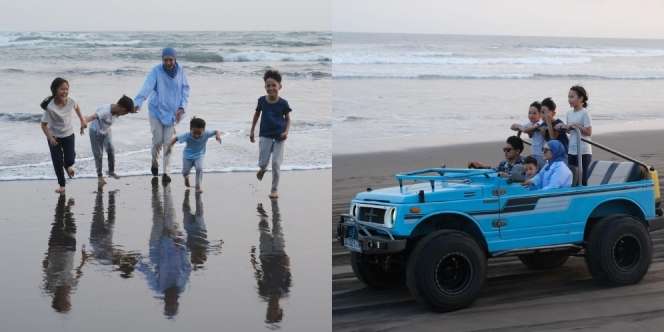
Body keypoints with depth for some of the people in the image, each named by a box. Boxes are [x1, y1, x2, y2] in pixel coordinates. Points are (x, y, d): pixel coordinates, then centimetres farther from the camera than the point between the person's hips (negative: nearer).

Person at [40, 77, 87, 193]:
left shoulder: (70, 101, -19)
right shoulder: (50, 107, -30)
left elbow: (76, 107, 8)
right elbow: (44, 124, -22)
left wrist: (82, 120, 8)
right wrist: (50, 138, -33)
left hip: (68, 134, 2)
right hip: (54, 136, -2)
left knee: (70, 160, -3)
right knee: (57, 162, 2)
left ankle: (68, 166, 36)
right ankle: (61, 185, 21)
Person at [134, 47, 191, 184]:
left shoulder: (180, 70, -4)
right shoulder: (156, 71, -13)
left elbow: (185, 89, 4)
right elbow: (147, 87, -24)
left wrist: (182, 107, -7)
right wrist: (138, 103, -38)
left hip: (172, 111, 2)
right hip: (157, 110, -2)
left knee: (168, 142, -2)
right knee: (157, 140, -1)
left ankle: (165, 172, 6)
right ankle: (155, 162, 30)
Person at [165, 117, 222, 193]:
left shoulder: (206, 134, -25)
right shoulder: (187, 136, -29)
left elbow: (216, 132, -18)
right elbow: (175, 139, -22)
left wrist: (218, 135, -41)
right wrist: (169, 146, -35)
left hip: (199, 156, 0)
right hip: (187, 155, 0)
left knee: (199, 168, -23)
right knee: (185, 172, 3)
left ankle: (198, 186, -9)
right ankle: (186, 178, 43)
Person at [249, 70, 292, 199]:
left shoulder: (283, 103, -10)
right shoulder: (262, 101, -5)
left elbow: (288, 119, 2)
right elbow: (256, 115, 10)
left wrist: (286, 132, -14)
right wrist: (252, 131, 12)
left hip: (279, 137, -1)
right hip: (265, 135, 1)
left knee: (276, 164, -3)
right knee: (263, 163, -1)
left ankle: (274, 189, 12)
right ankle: (262, 169, 39)